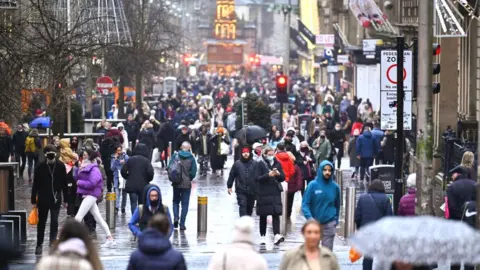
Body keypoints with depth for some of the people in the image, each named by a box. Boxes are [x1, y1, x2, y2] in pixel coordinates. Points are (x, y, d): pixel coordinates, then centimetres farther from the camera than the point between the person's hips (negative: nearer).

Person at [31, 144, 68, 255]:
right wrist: (33, 199, -3)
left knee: (54, 222, -5)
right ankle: (39, 245, 20)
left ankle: (53, 244, 0)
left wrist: (65, 199, 2)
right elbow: (35, 184, -2)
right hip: (43, 198, 0)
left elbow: (64, 183, 1)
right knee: (41, 222, 10)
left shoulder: (60, 166, -5)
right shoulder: (40, 167, -7)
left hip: (56, 198, 0)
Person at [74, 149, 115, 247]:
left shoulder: (94, 170, -13)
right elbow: (75, 177, 11)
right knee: (98, 218, 11)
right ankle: (110, 238, 15)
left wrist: (79, 182, -13)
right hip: (87, 195, 9)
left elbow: (92, 183, -23)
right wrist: (78, 169, -3)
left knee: (78, 217, -13)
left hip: (91, 195, -9)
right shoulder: (84, 168, 13)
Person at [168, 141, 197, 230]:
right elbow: (193, 172, -9)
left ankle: (176, 217, -1)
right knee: (185, 204, 8)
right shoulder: (191, 158, -8)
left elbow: (169, 168, -6)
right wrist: (189, 179, 10)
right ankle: (182, 224, 5)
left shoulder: (175, 156, -5)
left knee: (176, 201, 20)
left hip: (176, 183, 1)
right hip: (187, 184, -1)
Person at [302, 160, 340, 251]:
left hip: (329, 224, 1)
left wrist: (336, 220, 10)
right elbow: (305, 204, -7)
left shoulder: (335, 187, 2)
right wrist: (309, 217, -21)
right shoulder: (313, 185, -6)